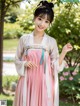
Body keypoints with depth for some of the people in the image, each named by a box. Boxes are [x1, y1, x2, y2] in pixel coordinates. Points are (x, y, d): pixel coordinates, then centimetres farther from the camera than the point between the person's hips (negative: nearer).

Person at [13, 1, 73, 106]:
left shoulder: (52, 41, 0)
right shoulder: (24, 39, 0)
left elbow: (55, 66, 1)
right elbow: (17, 60, 7)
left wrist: (64, 52, -9)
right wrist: (25, 63, -12)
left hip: (44, 82, 0)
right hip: (27, 81, 0)